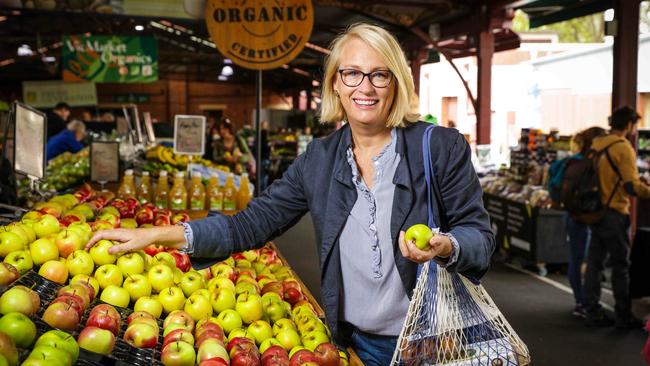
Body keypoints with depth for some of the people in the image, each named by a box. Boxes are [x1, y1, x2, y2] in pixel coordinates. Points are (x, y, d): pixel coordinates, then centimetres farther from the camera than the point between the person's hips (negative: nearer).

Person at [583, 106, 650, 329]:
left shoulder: (597, 145, 9)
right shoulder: (623, 148, -13)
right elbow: (632, 186, -20)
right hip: (614, 213, -7)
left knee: (595, 263, 9)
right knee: (621, 266, 3)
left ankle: (593, 312, 15)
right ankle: (624, 317, 10)